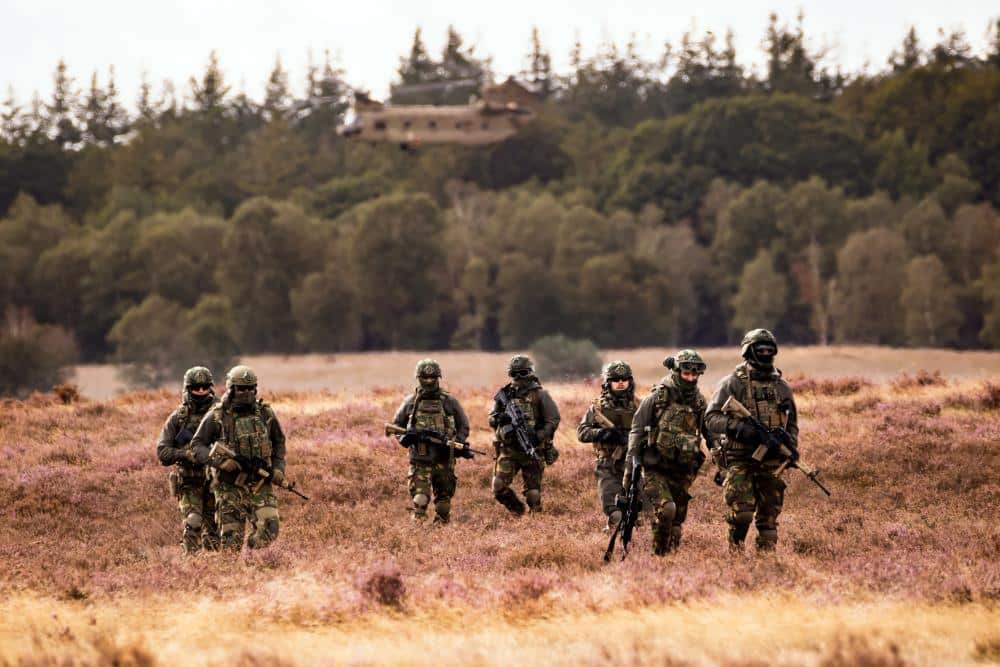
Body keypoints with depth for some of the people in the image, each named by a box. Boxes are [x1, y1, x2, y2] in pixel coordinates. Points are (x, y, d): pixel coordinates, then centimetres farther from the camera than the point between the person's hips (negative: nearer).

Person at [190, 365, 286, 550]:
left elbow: (279, 441, 19)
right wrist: (219, 460, -18)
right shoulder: (216, 417, -5)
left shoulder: (265, 414, 5)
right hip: (230, 488, -2)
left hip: (260, 486, 2)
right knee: (231, 539, -1)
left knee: (268, 530, -13)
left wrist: (278, 467, 4)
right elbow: (196, 446, -3)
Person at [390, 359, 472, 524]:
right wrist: (404, 437, -7)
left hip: (444, 459, 1)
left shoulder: (450, 402, 5)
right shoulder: (410, 402, 5)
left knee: (444, 498, 11)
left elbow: (463, 426, 11)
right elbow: (396, 425, 14)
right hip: (420, 460, -1)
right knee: (420, 499, -14)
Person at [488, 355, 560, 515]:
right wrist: (499, 418, -12)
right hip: (508, 450, 3)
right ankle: (518, 512, 16)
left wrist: (538, 436, -19)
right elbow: (491, 420, 12)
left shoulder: (539, 394, -2)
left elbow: (553, 420, -6)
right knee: (499, 487, -7)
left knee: (533, 493, 1)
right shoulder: (504, 394, 8)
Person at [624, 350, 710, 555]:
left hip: (683, 473, 4)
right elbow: (636, 433, -4)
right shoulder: (656, 399, -6)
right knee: (665, 510, -24)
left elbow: (711, 434, 17)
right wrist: (629, 468, -8)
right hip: (655, 470, -4)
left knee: (676, 522, 8)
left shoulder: (699, 402, 7)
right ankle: (658, 553, -11)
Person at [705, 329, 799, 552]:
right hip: (740, 461, -4)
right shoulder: (732, 383, 0)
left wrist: (791, 444, 3)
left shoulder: (782, 387, 14)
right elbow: (711, 418, -5)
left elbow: (792, 423, 23)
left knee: (768, 517, 5)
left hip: (771, 462, 4)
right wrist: (738, 427, -21)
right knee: (741, 514, -13)